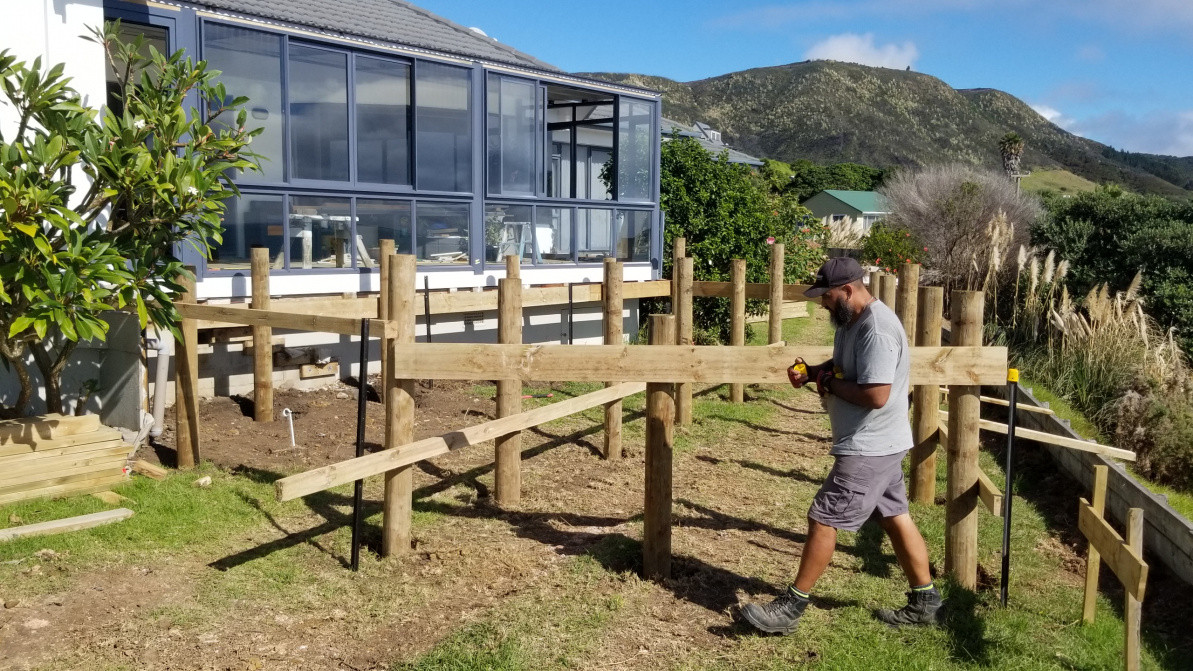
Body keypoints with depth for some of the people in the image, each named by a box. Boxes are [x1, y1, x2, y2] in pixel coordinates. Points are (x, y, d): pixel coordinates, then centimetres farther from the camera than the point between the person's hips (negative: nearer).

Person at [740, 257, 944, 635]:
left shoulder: (876, 330, -25)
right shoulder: (852, 321, 8)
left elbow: (875, 395, -31)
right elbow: (843, 365, 23)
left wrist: (830, 384, -17)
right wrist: (812, 372, 2)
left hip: (868, 448, -11)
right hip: (876, 444, 11)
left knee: (823, 519, -5)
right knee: (895, 518, 17)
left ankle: (791, 608, 3)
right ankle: (925, 601, 29)